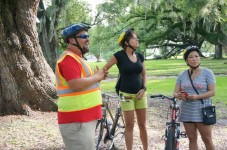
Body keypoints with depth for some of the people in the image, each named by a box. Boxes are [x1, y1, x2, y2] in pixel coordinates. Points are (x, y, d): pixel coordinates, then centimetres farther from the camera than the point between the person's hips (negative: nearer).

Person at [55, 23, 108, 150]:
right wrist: (96, 77, -12)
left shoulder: (77, 58, 19)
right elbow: (76, 85, -27)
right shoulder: (69, 58, -15)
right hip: (76, 121, -11)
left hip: (84, 118, 11)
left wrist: (98, 76, 8)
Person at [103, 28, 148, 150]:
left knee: (142, 124, 8)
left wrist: (144, 88, 1)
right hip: (126, 95, -4)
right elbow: (104, 70, -7)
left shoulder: (140, 56, 4)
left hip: (140, 94, 4)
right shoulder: (119, 55, -11)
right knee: (129, 125, 1)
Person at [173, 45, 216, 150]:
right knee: (192, 139, 9)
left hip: (202, 112, -4)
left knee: (207, 140, -3)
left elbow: (212, 92, -8)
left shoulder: (207, 73, -3)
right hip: (187, 112, 4)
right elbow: (175, 92, 4)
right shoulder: (182, 75, 7)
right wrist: (178, 95, -20)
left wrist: (197, 96, -23)